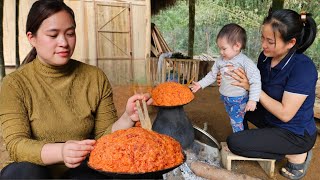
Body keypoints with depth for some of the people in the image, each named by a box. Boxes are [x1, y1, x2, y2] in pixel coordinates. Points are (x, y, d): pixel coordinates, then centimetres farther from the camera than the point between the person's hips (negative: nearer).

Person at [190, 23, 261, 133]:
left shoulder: (245, 62, -20)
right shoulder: (221, 60, -3)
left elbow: (255, 81, -20)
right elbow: (212, 75, 10)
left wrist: (253, 100, -25)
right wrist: (201, 84, 4)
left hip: (239, 100, -6)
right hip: (225, 98, 6)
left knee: (236, 123, -1)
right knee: (233, 120, 20)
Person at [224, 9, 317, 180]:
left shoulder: (303, 68, -29)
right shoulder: (265, 57, -8)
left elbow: (285, 114, -28)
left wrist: (251, 86, -28)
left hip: (296, 134, -7)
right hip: (271, 119, 7)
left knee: (234, 143, -15)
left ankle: (296, 155, -2)